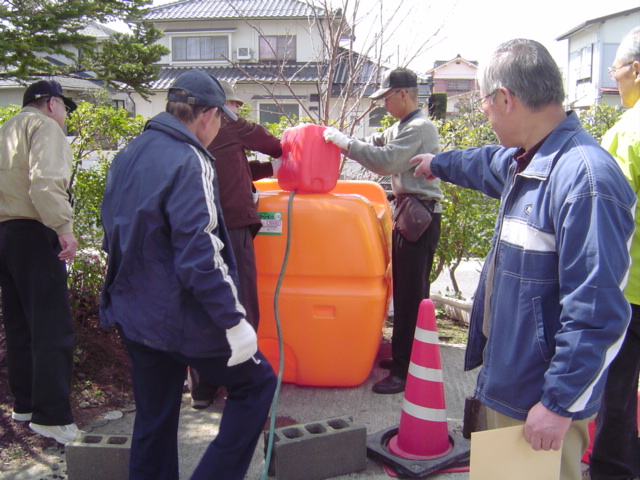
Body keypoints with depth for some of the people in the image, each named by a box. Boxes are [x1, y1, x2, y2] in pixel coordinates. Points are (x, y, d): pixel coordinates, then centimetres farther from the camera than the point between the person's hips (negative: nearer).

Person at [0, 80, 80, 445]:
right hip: (31, 233, -9)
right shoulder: (45, 127, -3)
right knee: (53, 328, -8)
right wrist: (64, 228, -24)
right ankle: (52, 416, -8)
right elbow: (45, 182, -21)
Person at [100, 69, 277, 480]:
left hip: (134, 314, 9)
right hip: (181, 319, -8)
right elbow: (199, 257, -25)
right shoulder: (188, 162, -18)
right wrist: (234, 321, -20)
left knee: (154, 419, 19)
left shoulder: (127, 157, 9)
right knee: (256, 384, 11)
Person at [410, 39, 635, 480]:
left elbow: (597, 313, -28)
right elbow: (488, 164, 30)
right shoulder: (524, 160, 4)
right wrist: (439, 164, 47)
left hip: (544, 398, -9)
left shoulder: (584, 179, -27)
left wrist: (559, 405, -23)